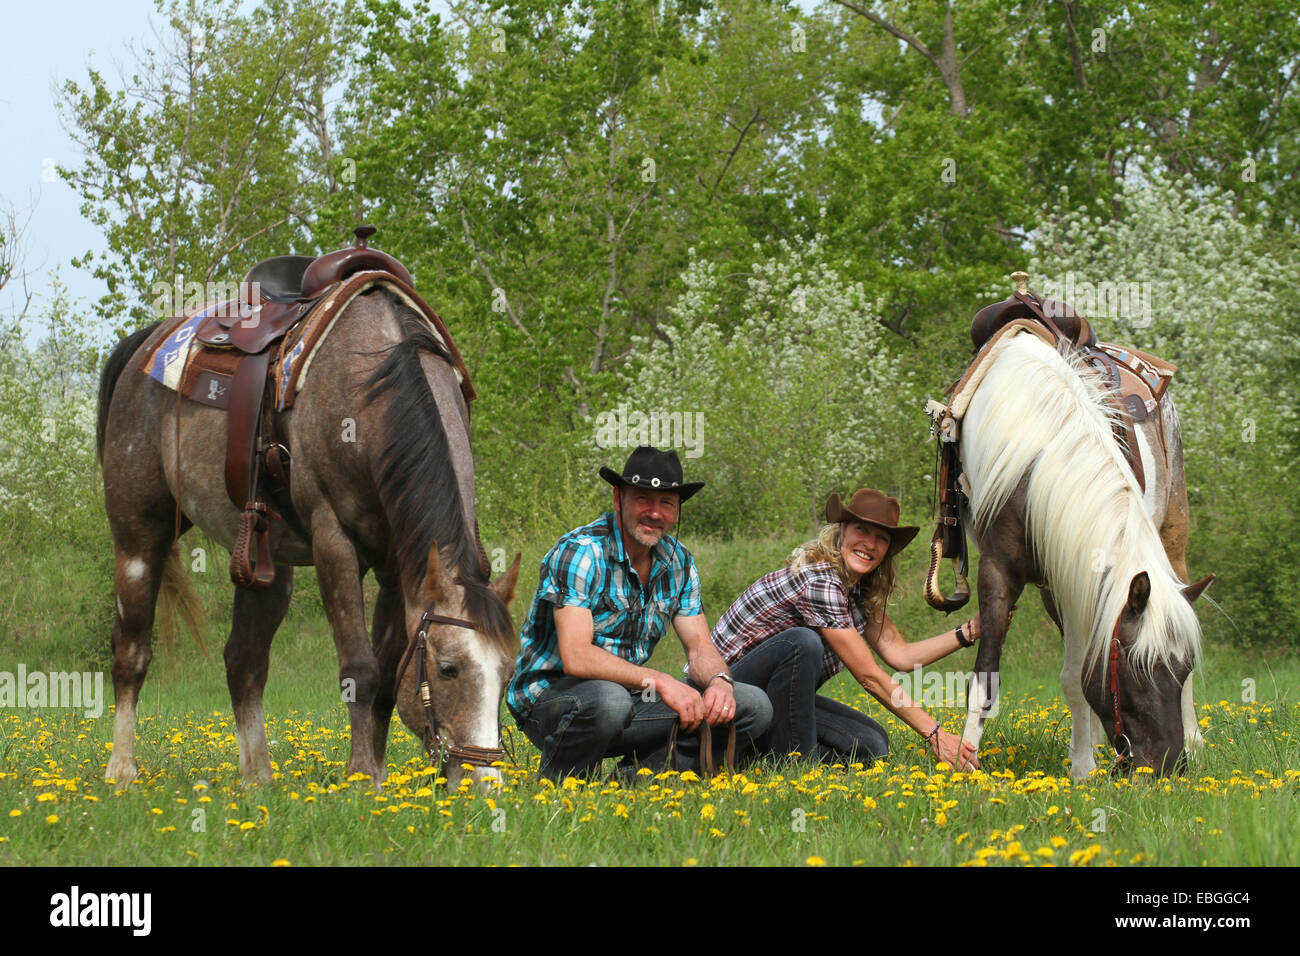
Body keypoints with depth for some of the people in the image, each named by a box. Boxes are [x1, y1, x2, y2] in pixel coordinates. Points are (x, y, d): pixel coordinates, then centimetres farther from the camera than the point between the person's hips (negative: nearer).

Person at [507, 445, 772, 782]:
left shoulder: (678, 562, 5)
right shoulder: (581, 552, -18)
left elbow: (700, 647, 4)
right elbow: (576, 657, -29)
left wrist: (720, 682, -21)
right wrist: (657, 681, -37)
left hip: (630, 694, 7)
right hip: (552, 691, -7)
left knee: (753, 706, -7)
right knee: (609, 702, -42)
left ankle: (635, 776, -8)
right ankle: (556, 785, -13)